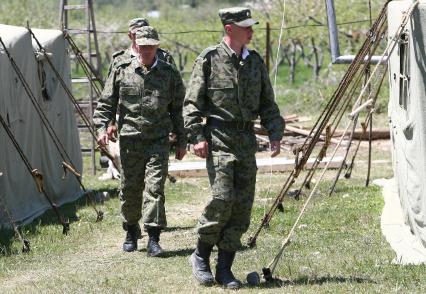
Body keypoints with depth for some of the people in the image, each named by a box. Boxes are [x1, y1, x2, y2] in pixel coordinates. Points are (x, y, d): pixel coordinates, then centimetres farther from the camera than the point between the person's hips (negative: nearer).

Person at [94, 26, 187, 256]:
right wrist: (101, 127, -7)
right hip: (130, 139, 1)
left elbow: (177, 110, 12)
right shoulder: (121, 71, 4)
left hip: (158, 140, -1)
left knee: (155, 187, -10)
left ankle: (153, 238, -10)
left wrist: (181, 142, 11)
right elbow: (106, 103, 9)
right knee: (129, 188, 8)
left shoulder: (169, 74, 6)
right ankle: (131, 232, 27)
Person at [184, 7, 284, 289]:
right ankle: (201, 255, 5)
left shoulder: (255, 62, 12)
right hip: (219, 139, -5)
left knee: (242, 205, 2)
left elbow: (267, 104, 18)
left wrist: (275, 133, 6)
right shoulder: (209, 60, -3)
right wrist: (197, 136, -12)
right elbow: (193, 102, -3)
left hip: (247, 141, 5)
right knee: (222, 198, -16)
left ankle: (225, 268, 9)